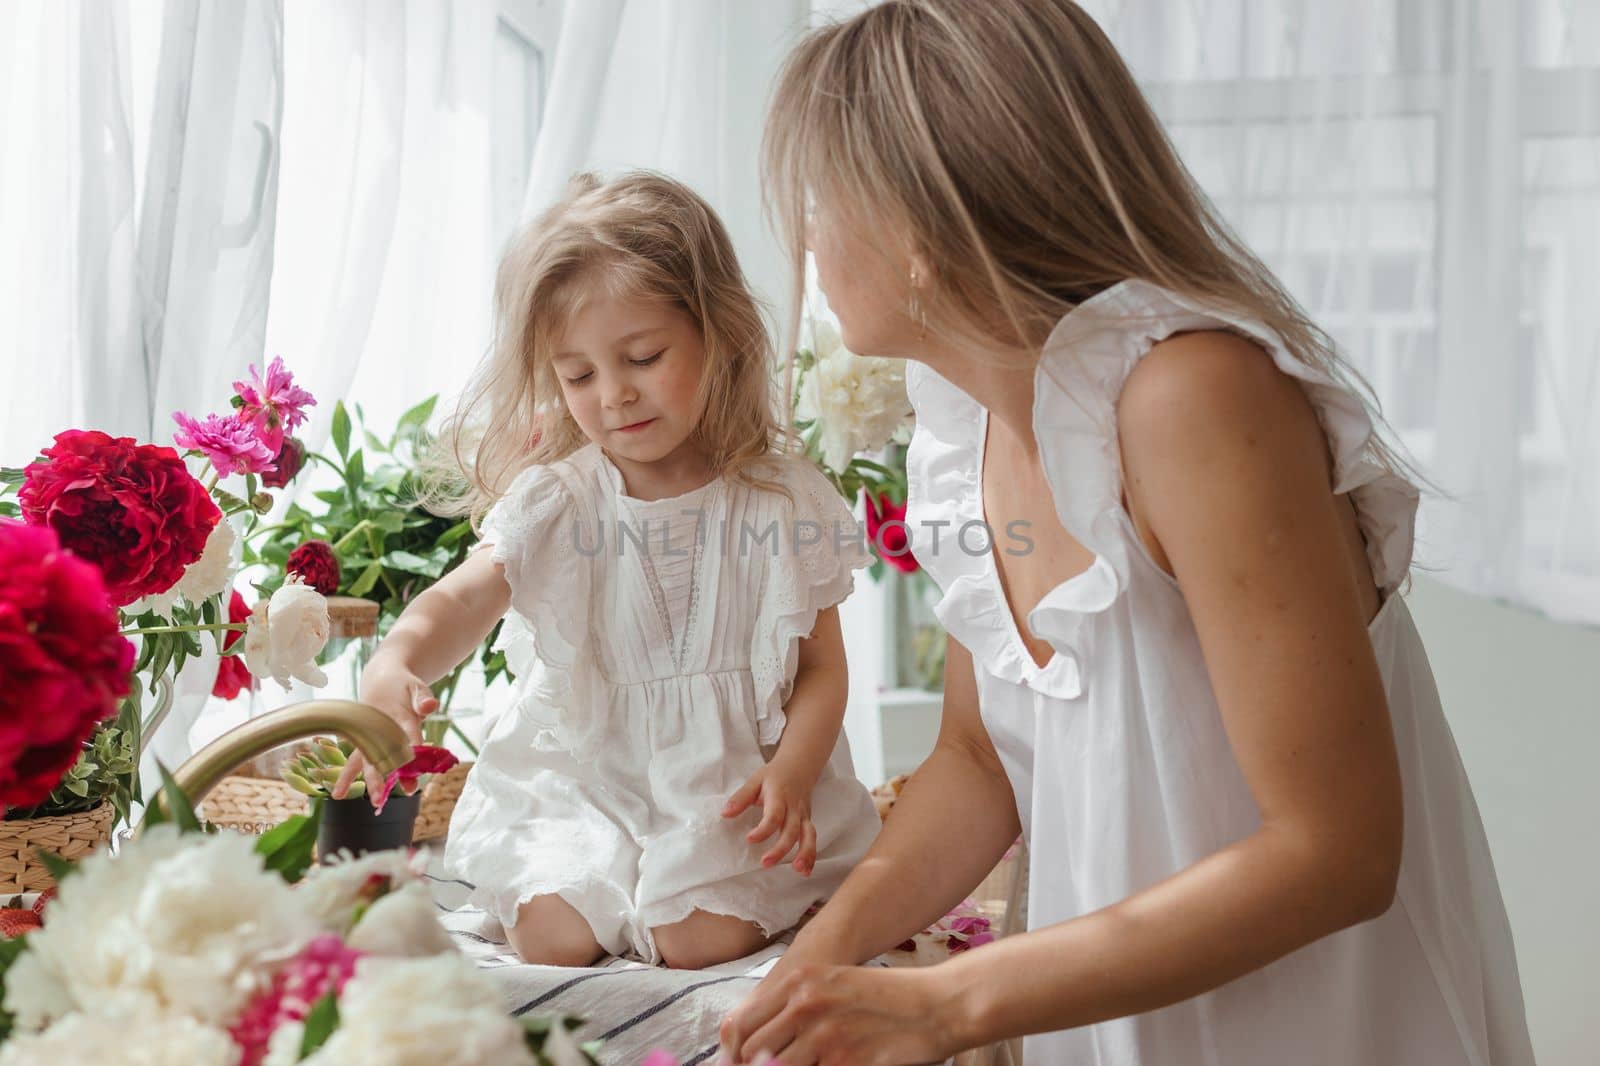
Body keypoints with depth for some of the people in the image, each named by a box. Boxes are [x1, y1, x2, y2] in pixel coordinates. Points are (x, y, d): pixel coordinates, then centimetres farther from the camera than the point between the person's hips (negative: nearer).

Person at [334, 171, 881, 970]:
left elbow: (823, 669, 0)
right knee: (554, 938, -17)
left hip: (729, 782, -1)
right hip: (577, 780, 1)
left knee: (701, 941, -20)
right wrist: (397, 664, -40)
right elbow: (460, 600, -16)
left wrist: (790, 776, -17)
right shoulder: (556, 503, -3)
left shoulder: (784, 503, -4)